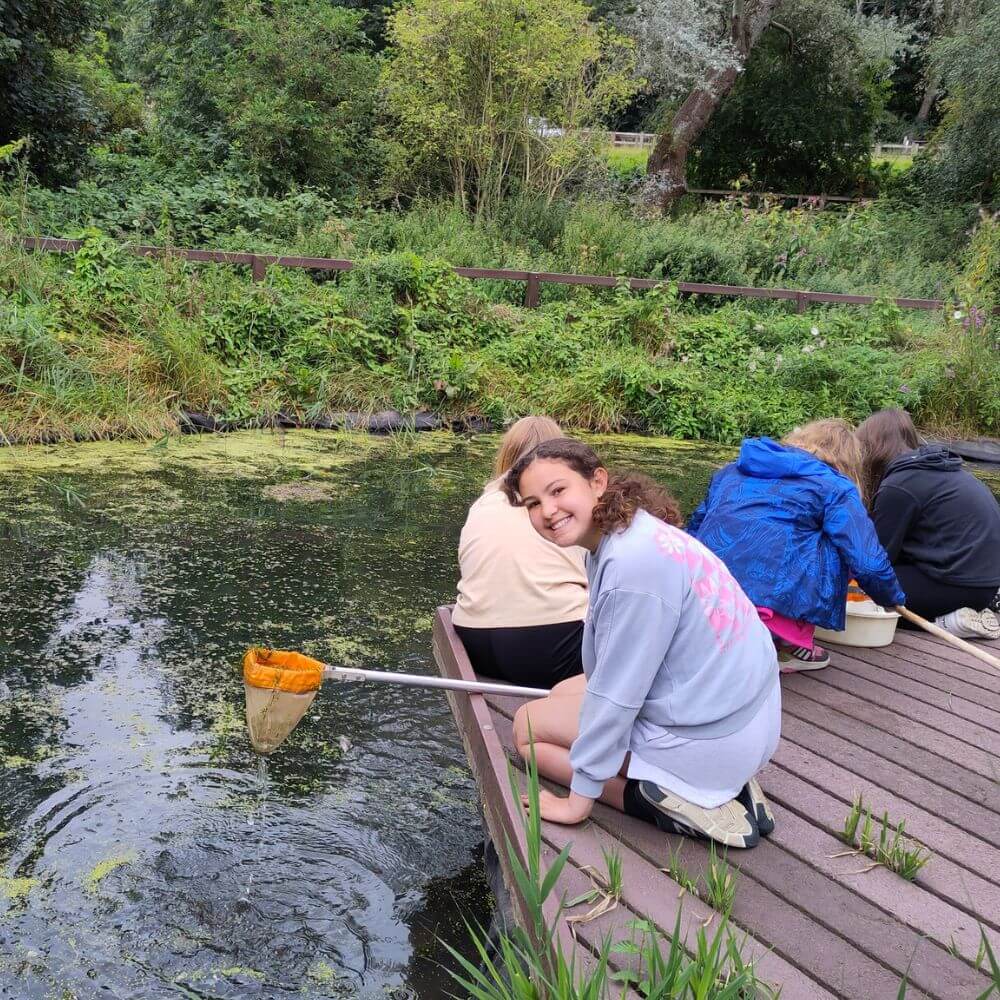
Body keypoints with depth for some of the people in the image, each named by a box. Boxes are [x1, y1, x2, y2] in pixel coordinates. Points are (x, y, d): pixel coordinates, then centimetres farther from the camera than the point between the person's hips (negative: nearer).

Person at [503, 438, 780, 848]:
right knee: (564, 692, 26)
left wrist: (578, 800, -10)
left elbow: (615, 696, -20)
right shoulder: (626, 535, 2)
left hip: (706, 739, -9)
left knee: (528, 725, 6)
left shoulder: (634, 563, -26)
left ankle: (676, 804, -6)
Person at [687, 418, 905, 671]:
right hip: (770, 601, -6)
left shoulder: (732, 471, 25)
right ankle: (791, 644, 11)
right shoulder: (835, 487, 9)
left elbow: (695, 527, 31)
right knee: (838, 548, 14)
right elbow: (869, 563, 2)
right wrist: (892, 599, 23)